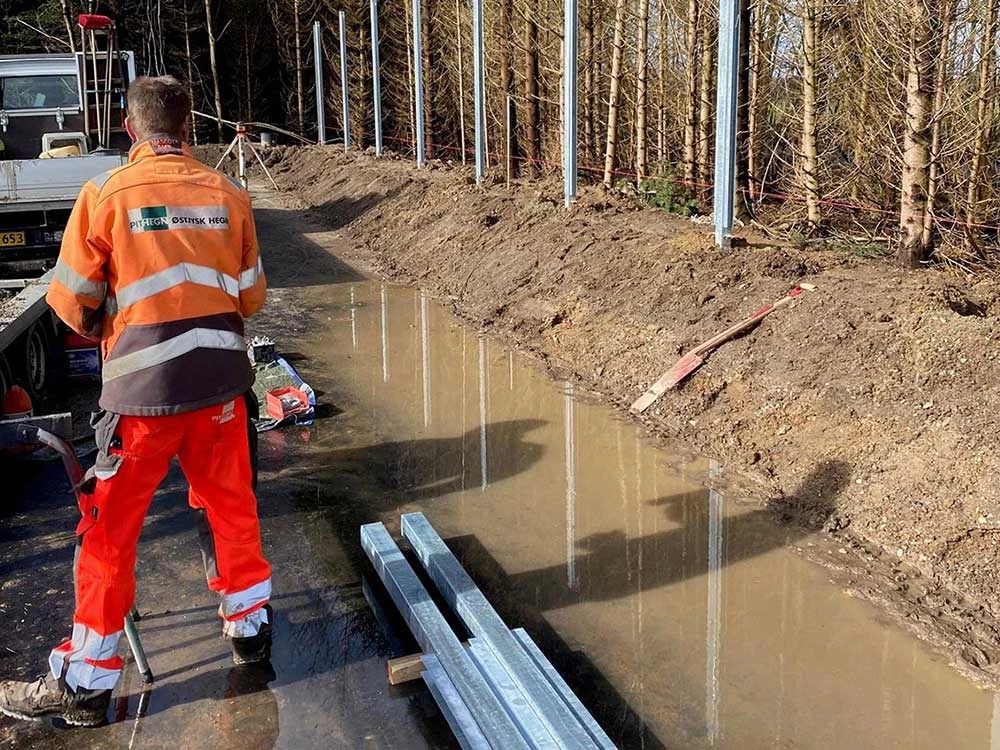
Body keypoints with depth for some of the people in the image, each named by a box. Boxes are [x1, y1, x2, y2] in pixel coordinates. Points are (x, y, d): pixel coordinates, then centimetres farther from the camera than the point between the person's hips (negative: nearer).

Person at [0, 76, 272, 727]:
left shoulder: (107, 194, -6)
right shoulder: (228, 193, 2)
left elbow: (72, 302, -1)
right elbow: (252, 296, 9)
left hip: (144, 385, -3)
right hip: (222, 376, 4)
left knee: (110, 528, 7)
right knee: (230, 502, 20)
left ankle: (85, 681, 16)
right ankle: (251, 625, 35)